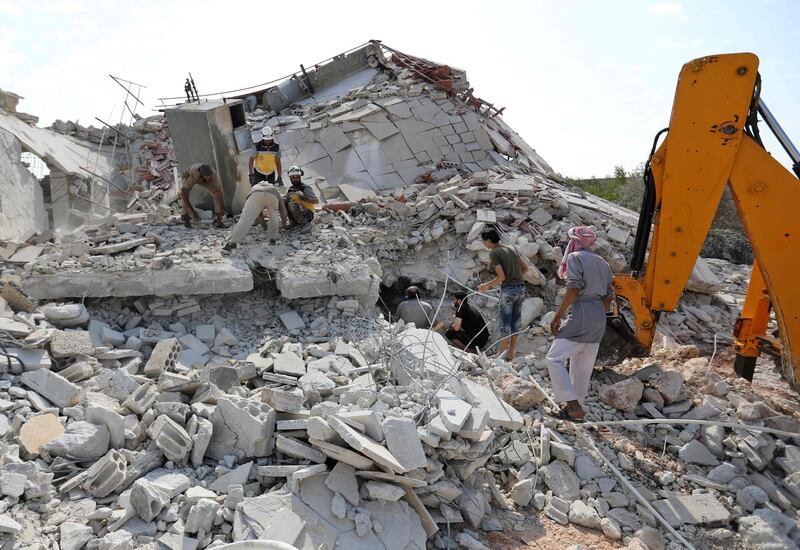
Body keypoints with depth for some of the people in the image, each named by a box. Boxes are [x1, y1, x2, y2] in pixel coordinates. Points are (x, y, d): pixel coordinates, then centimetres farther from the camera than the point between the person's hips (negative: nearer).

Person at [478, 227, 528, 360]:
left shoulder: (493, 253, -10)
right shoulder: (512, 248, 10)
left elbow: (501, 277, -17)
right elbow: (525, 268, 12)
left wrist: (486, 285, -3)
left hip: (508, 291, -7)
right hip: (521, 288, 7)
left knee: (504, 324, 5)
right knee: (515, 322, 13)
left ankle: (502, 355, 15)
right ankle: (511, 354, 22)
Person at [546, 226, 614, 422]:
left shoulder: (575, 257, -4)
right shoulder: (602, 263, 18)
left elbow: (573, 290, -16)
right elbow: (608, 298, 17)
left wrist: (557, 316, -12)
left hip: (581, 314, -8)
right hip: (599, 317, 8)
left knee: (555, 358, -5)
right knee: (583, 365, 14)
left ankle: (574, 406, -11)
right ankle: (575, 408, 21)